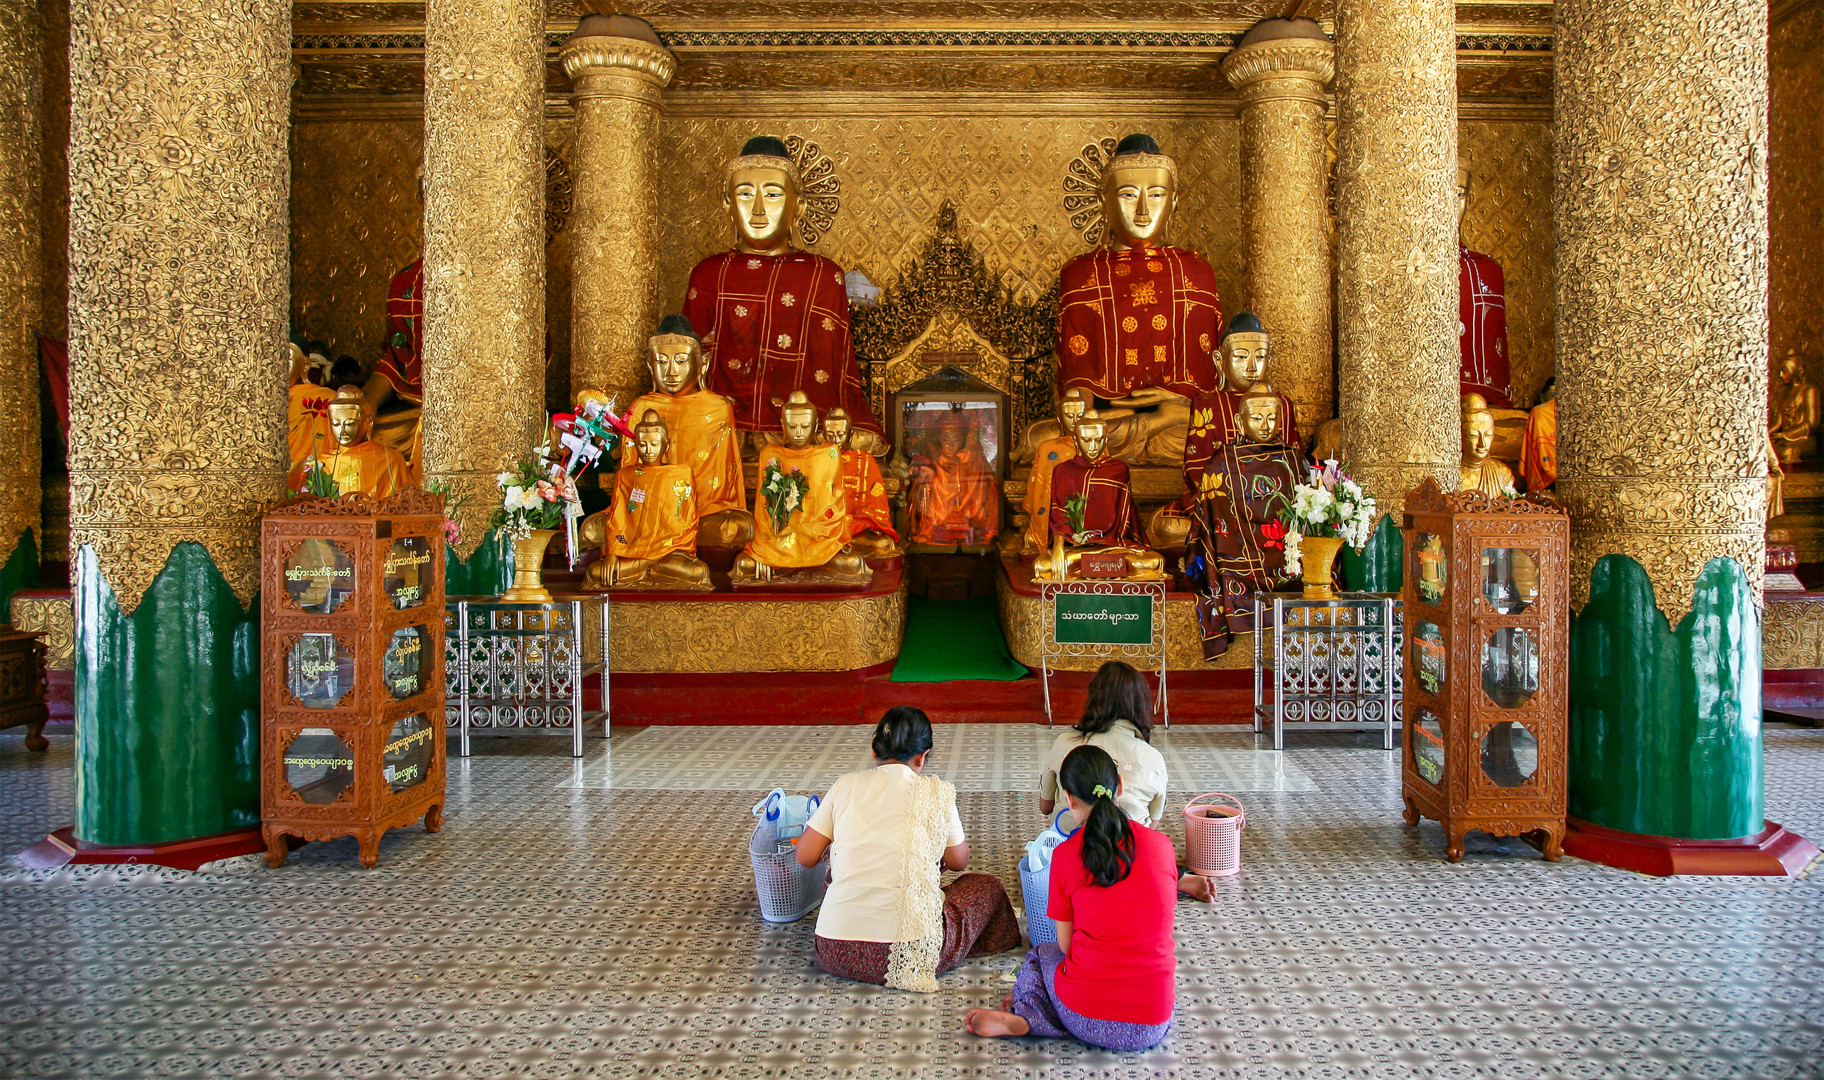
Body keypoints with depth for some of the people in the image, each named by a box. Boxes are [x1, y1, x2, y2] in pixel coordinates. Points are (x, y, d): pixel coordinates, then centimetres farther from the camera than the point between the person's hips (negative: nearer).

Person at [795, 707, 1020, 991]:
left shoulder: (846, 785, 4)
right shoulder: (936, 791, 0)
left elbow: (806, 857, 6)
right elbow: (959, 861, 13)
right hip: (911, 952, -3)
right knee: (987, 887, 21)